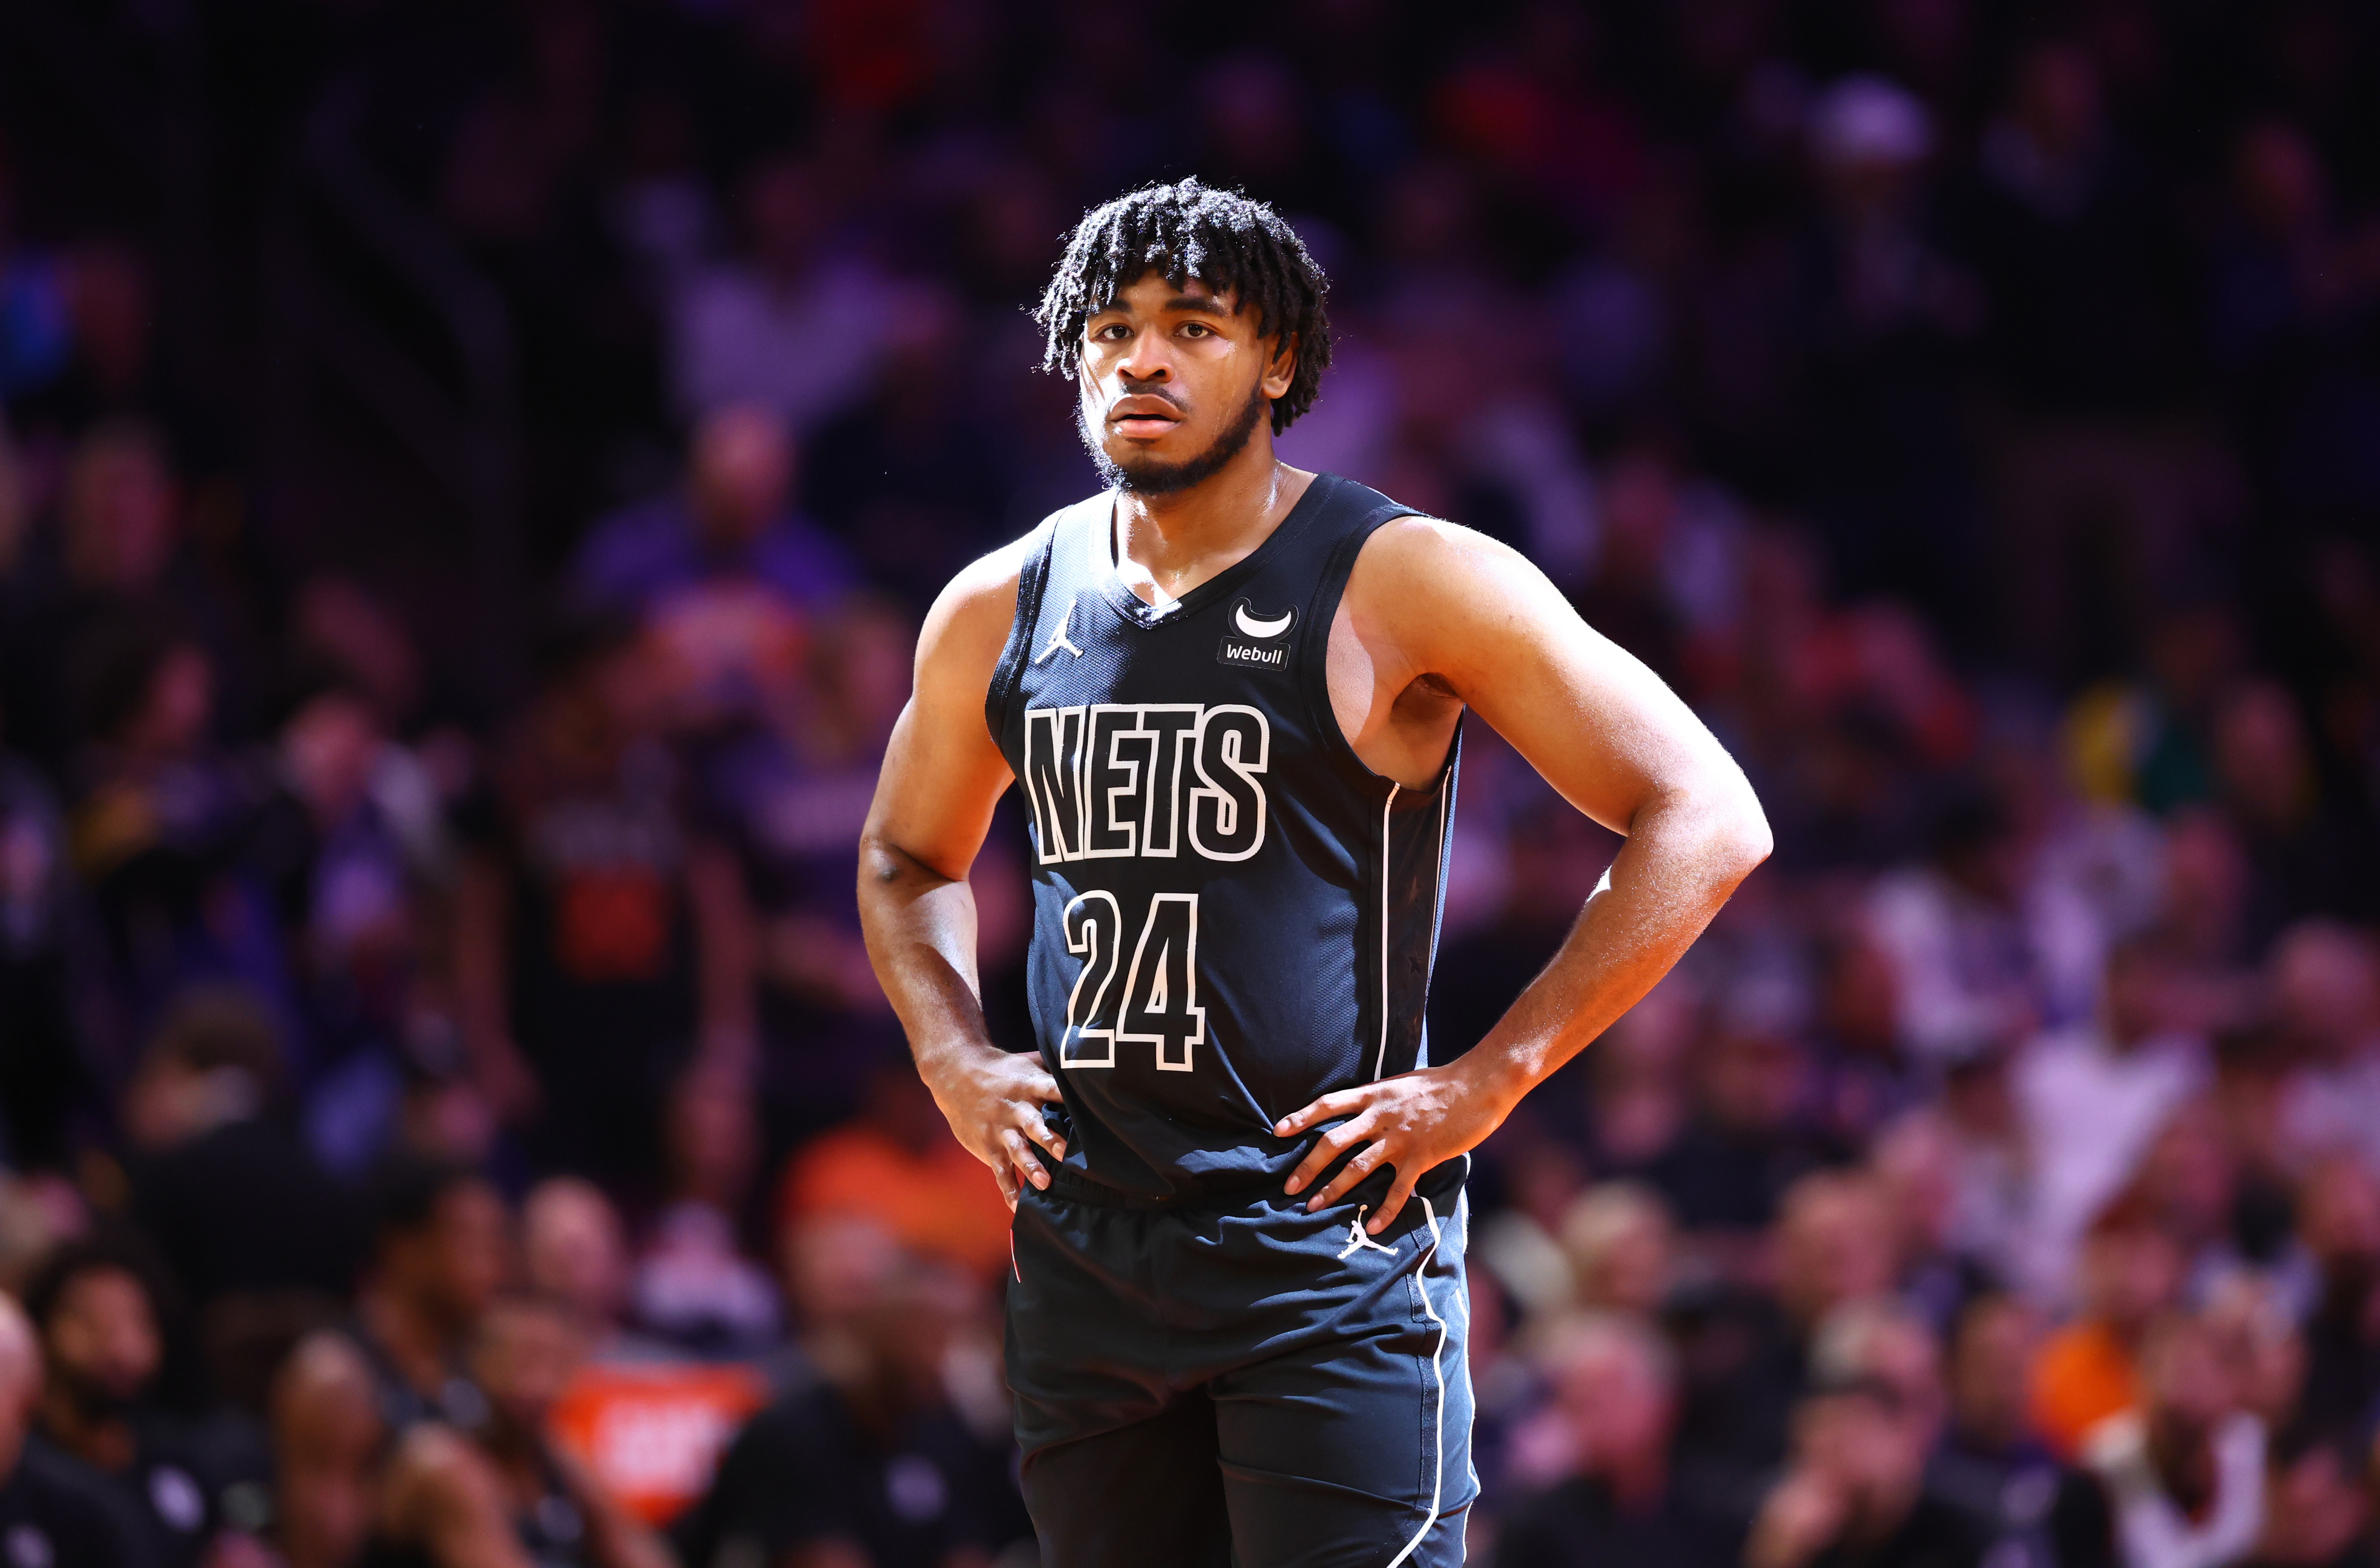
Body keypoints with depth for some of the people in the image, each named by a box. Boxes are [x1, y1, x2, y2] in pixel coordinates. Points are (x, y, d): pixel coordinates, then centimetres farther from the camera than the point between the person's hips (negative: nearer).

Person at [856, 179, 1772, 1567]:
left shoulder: (1399, 584, -6)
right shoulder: (999, 614, 10)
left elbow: (1708, 822, -8)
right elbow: (908, 858, 30)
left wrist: (1488, 1084, -11)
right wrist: (954, 1062, 10)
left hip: (1329, 1237, -5)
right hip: (1084, 1250, 5)